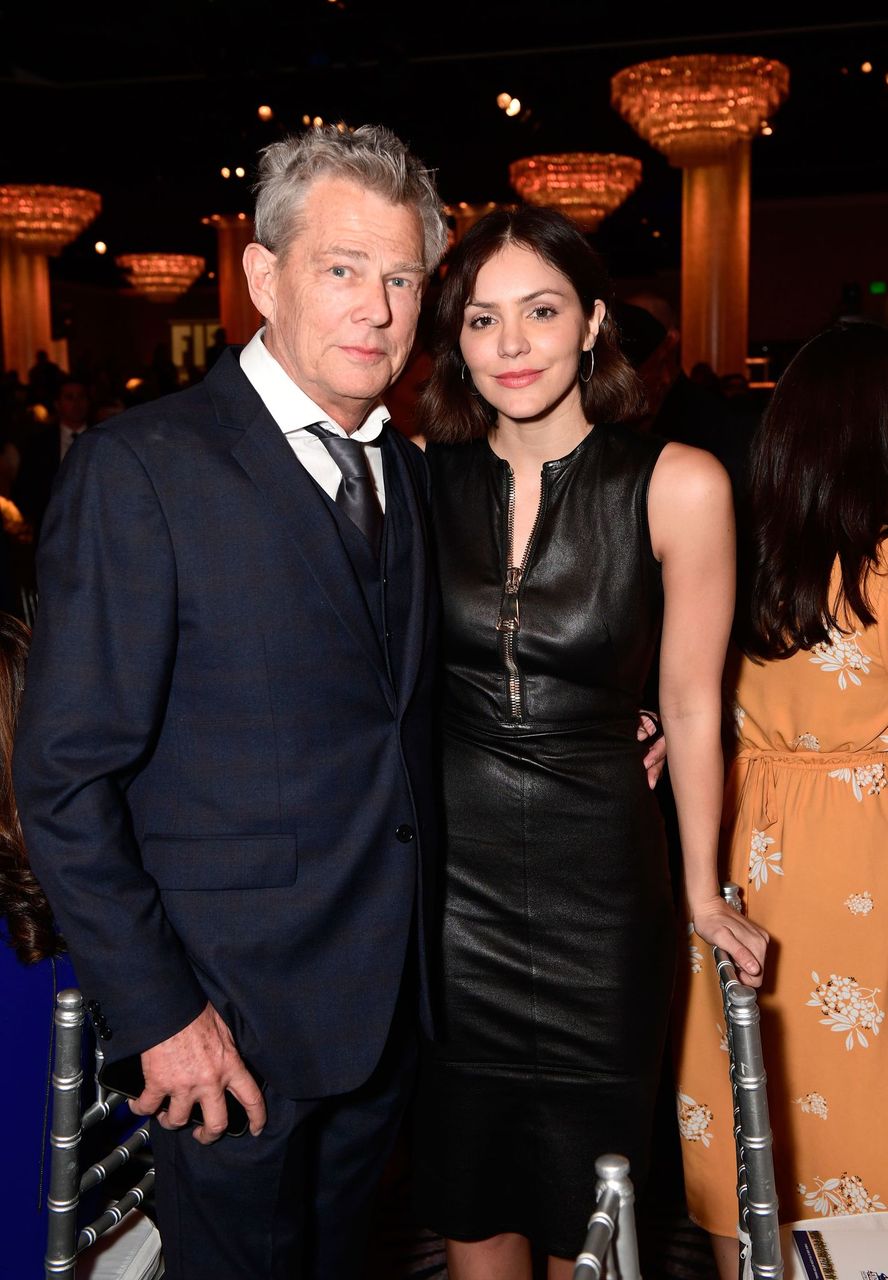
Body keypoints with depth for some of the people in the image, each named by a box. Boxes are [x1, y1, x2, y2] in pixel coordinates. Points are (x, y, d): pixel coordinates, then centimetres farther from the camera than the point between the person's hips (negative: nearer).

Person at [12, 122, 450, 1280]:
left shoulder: (411, 473, 6)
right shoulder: (140, 468, -15)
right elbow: (65, 778, -16)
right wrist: (154, 1011, -16)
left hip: (392, 1000, 6)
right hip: (231, 1013, -5)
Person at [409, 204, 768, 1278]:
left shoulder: (677, 486, -9)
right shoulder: (422, 478, -3)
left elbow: (691, 705, -2)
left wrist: (702, 895, 5)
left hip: (598, 881, -1)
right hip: (445, 874, 2)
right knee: (465, 1194, 16)